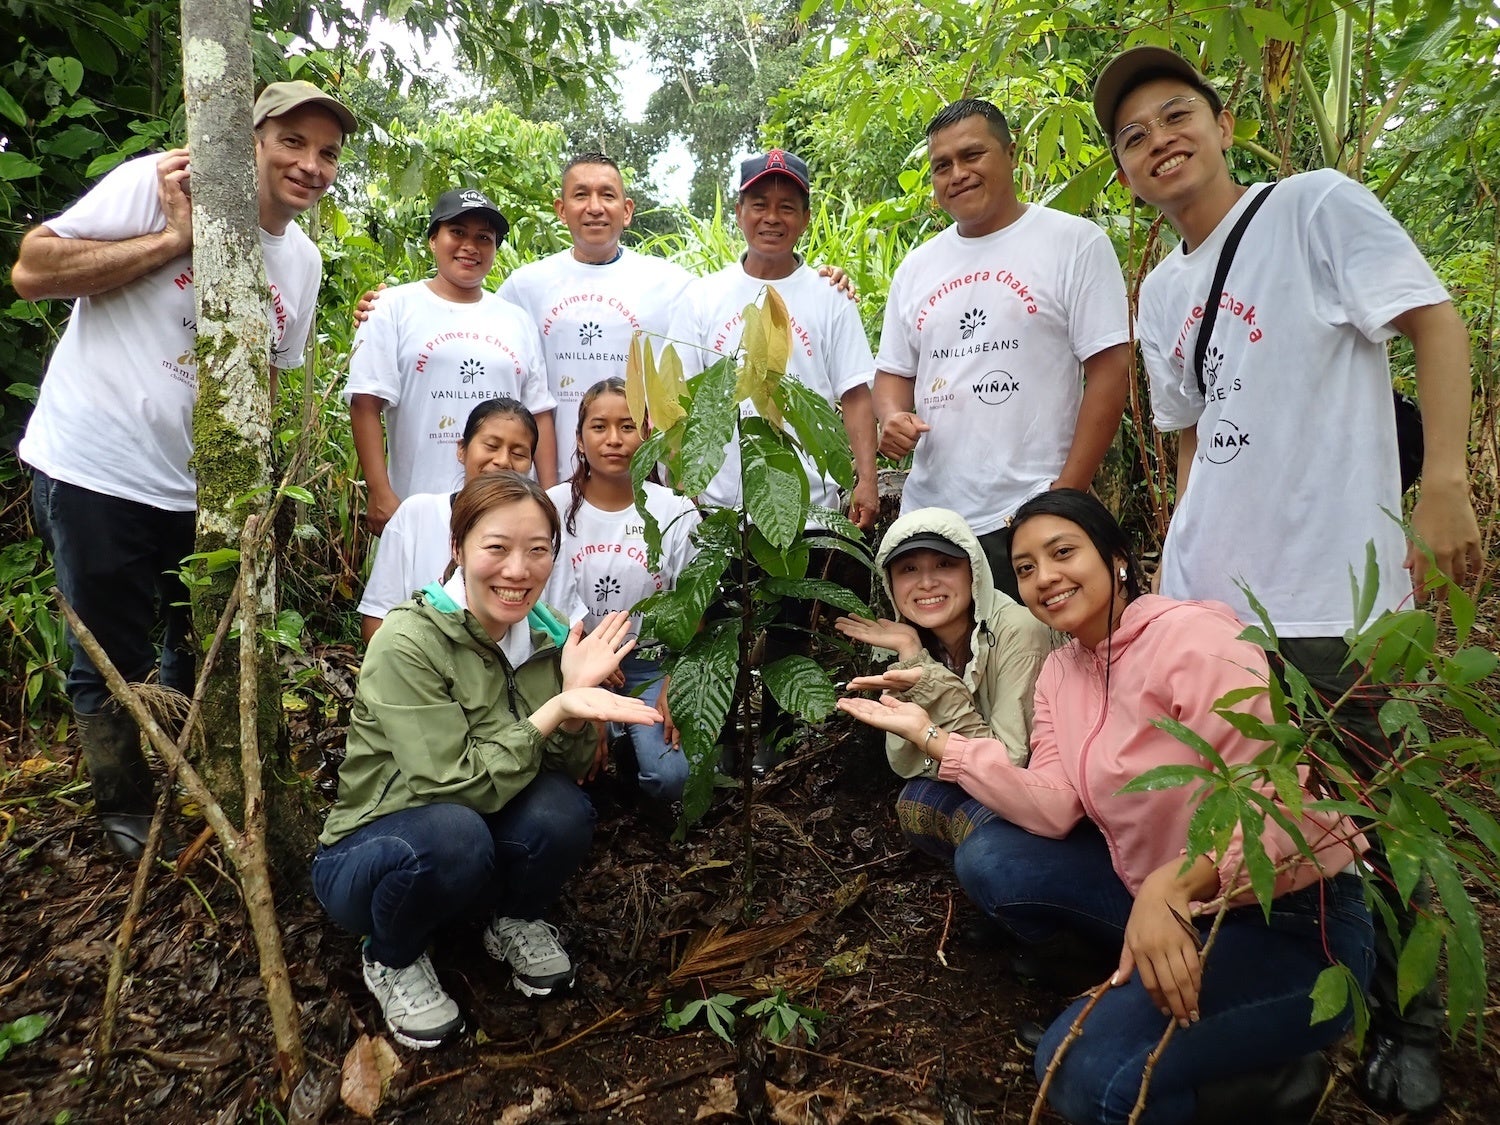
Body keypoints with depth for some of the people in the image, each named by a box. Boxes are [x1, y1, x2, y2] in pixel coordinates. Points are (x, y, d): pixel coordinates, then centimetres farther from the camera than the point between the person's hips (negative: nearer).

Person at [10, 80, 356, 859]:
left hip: (203, 491, 5)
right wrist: (175, 239, -18)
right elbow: (31, 272, -15)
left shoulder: (303, 261, 8)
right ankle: (127, 815, 29)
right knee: (114, 665, 7)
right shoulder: (156, 185, -10)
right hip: (93, 472, -5)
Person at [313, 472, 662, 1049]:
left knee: (562, 808, -27)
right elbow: (455, 786, -28)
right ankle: (392, 959, -3)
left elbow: (566, 769, -4)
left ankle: (515, 923, 6)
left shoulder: (543, 635, -7)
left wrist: (576, 699, -23)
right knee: (453, 832, -37)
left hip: (485, 852, 4)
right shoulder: (407, 642, -24)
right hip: (371, 854, -4)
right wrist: (555, 710, -34)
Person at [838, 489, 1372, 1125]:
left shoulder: (1193, 638, -19)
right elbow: (1053, 809, -5)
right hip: (1161, 901, 8)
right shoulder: (1059, 672, 6)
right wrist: (930, 735, -10)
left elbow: (1276, 801, -25)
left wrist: (1172, 884, -41)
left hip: (1293, 920, -7)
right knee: (989, 858, -4)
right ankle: (1126, 992, 9)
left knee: (1088, 1071, -23)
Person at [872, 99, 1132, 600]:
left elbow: (1110, 371, -6)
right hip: (927, 516, 5)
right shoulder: (916, 267, 14)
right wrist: (893, 416, -5)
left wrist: (1065, 496, -12)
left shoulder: (1074, 242, -1)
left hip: (1032, 518, -4)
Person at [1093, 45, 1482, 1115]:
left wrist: (1446, 484, -19)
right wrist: (1191, 552, 14)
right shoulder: (1159, 293, 14)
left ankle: (1410, 1025, 29)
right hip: (1203, 592, 6)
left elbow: (1437, 322, -9)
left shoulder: (1318, 205, -4)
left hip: (1328, 591, -6)